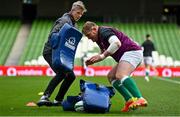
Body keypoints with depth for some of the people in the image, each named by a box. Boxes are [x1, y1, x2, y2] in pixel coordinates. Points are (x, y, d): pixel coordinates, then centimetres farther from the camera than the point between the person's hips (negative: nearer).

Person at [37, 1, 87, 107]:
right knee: (61, 73, -29)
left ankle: (58, 100, 14)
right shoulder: (64, 20, -12)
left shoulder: (73, 23, 18)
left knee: (71, 76, 8)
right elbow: (53, 35, -23)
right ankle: (45, 97, -35)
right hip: (51, 52, -10)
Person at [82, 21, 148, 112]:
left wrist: (102, 56, -26)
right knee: (111, 76, 11)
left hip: (132, 52, -11)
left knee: (120, 76, -30)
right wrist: (93, 61, 15)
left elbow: (117, 43, -30)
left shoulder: (104, 31, -12)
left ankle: (140, 99, -43)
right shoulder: (99, 38, 21)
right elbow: (104, 53, 33)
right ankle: (129, 100, -2)